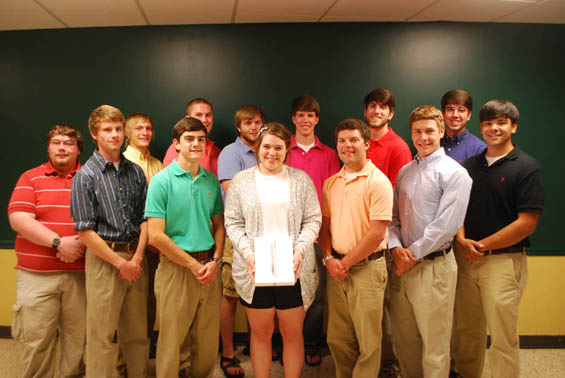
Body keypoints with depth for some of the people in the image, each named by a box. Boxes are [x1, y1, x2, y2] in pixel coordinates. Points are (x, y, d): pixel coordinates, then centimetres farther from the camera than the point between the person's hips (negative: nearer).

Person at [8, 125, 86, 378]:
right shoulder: (30, 178, 7)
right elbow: (18, 219, -5)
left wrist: (82, 243, -14)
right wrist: (58, 242, -15)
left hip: (81, 273, 1)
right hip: (36, 275, 0)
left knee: (78, 338, 7)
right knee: (36, 340, 3)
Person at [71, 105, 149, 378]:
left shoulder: (135, 172, 8)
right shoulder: (86, 175, -5)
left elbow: (145, 219, 8)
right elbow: (85, 231, -9)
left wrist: (137, 258, -4)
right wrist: (120, 263, -11)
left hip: (135, 257, 4)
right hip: (104, 258, -4)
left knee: (137, 332, 13)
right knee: (101, 336, 2)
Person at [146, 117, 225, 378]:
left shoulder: (212, 181, 7)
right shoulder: (162, 181, -8)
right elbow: (156, 236, -12)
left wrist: (215, 261, -3)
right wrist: (194, 265, -11)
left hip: (208, 267, 5)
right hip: (176, 267, -4)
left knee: (208, 340, 12)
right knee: (172, 339, 6)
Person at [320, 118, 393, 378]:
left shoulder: (378, 182, -10)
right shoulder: (331, 183, 10)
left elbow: (377, 233, -14)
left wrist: (346, 263, -9)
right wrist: (328, 258, -2)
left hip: (366, 267, -5)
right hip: (336, 268, 6)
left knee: (368, 341, 4)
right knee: (338, 337, 13)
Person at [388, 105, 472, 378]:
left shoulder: (454, 173, -8)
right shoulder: (405, 172, 13)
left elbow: (446, 225, -15)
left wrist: (412, 254, -11)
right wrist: (397, 249, -4)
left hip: (433, 266, -6)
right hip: (402, 265, 6)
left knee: (434, 342, 3)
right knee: (403, 337, 15)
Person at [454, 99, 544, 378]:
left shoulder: (528, 168, -6)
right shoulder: (470, 165, 10)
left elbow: (527, 223, -12)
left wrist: (482, 246, -12)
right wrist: (463, 240, -7)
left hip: (504, 260, -5)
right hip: (466, 258, 5)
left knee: (503, 337, 1)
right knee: (467, 330, 15)